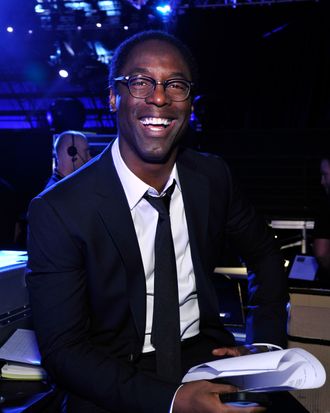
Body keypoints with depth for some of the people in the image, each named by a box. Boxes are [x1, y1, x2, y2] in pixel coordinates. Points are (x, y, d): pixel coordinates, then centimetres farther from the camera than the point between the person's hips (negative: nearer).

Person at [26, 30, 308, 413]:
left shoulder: (213, 176, -2)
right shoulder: (58, 211, -15)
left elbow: (265, 255, 13)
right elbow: (63, 349, -14)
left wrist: (265, 342, -1)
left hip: (206, 352, 3)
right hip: (115, 381, -2)